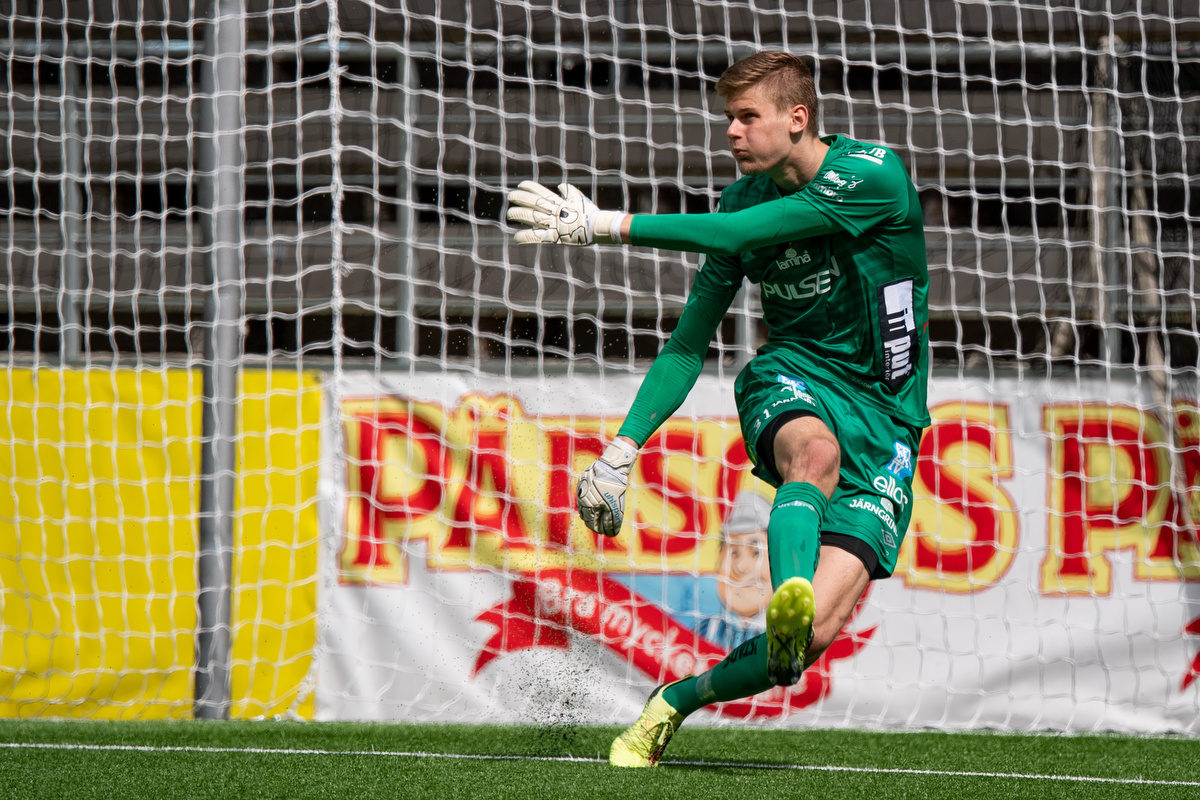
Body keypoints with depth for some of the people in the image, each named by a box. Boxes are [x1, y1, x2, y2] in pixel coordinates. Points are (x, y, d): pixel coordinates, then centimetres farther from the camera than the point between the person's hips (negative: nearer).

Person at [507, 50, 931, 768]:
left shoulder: (874, 175, -13)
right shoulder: (745, 198, 4)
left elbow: (741, 233, -22)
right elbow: (689, 342, 11)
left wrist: (608, 226, -24)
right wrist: (622, 449, 4)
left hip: (884, 418, -2)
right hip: (791, 376, 2)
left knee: (821, 625, -17)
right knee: (816, 450, -39)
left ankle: (676, 701, 3)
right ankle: (787, 598, -64)